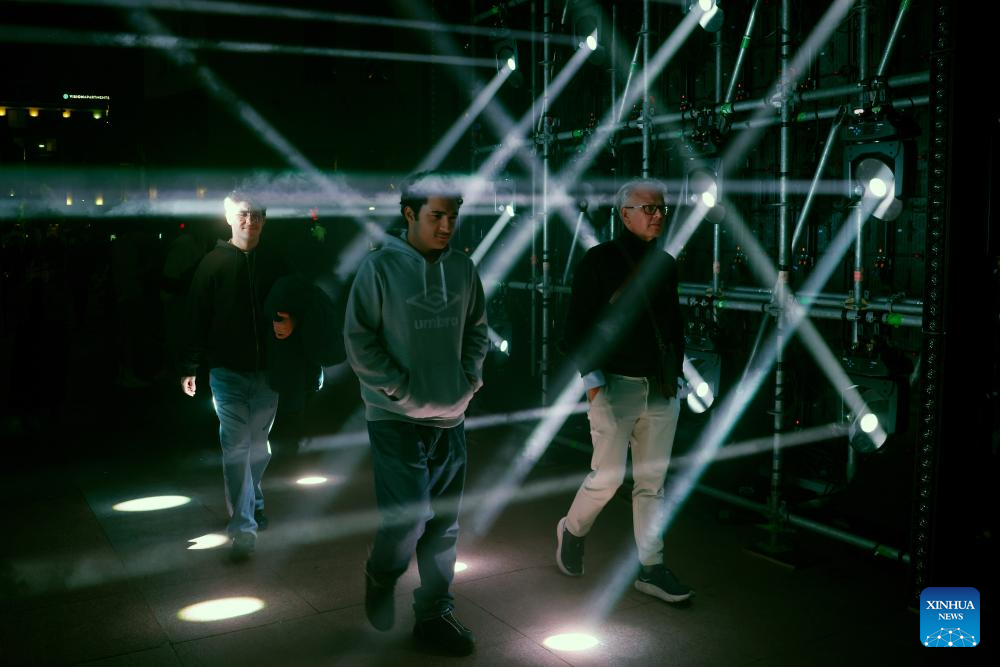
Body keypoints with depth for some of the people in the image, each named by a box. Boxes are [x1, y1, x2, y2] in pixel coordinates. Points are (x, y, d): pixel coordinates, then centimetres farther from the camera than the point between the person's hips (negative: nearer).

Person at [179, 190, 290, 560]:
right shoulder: (214, 263, -3)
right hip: (228, 371, -3)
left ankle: (252, 503, 35)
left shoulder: (274, 263, 3)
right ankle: (244, 526, -4)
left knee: (258, 445, 15)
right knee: (236, 446, -6)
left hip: (267, 370, 3)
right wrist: (189, 367, -3)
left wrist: (289, 324, -12)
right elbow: (197, 318, -2)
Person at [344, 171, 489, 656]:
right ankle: (380, 578, 23)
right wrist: (401, 390, -12)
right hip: (397, 418, -5)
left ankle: (434, 613, 26)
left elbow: (477, 330, 16)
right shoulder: (380, 268, -8)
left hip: (451, 417, 5)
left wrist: (469, 377, 3)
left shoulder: (462, 269, 5)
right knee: (409, 516, -10)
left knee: (444, 523, 10)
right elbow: (358, 339, -8)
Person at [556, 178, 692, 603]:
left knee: (652, 482, 8)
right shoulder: (599, 260, -4)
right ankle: (572, 530, 25)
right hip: (617, 387, -5)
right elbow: (576, 326, -7)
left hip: (662, 391, 5)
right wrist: (593, 381, -12)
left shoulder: (665, 264, 12)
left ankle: (651, 569, 16)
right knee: (608, 476, -3)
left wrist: (676, 373, 12)